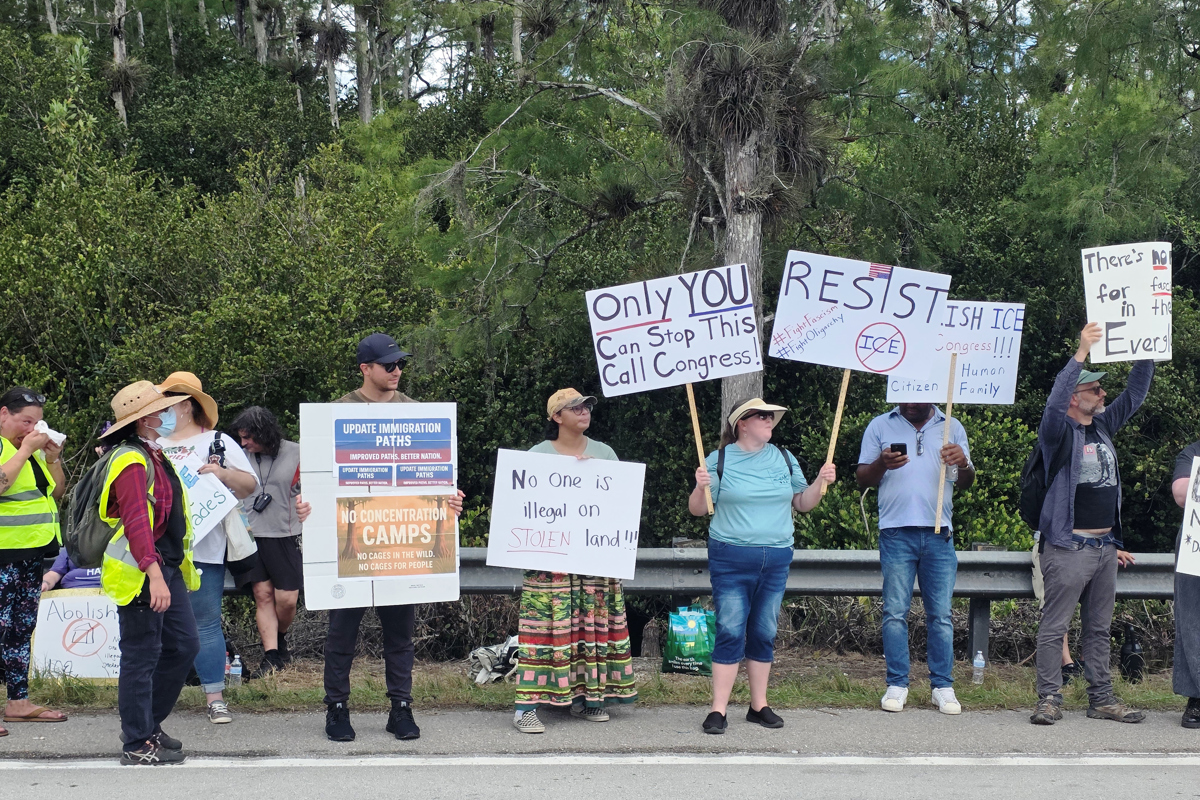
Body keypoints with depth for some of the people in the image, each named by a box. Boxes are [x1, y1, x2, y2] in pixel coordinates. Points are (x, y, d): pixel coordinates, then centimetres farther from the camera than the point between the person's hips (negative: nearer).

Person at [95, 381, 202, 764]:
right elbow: (136, 522, -25)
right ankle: (137, 744, 3)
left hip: (167, 570, 10)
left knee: (184, 646, 12)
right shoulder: (131, 461, -16)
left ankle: (148, 724, 25)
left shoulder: (155, 457, 17)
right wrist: (154, 575, -32)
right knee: (141, 656, -4)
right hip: (140, 574, -10)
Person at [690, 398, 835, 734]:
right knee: (730, 631, -8)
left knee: (764, 633, 9)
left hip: (777, 558, 4)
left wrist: (821, 482, 0)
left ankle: (759, 705, 18)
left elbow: (802, 503, 16)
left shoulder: (784, 459, 10)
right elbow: (698, 510, 0)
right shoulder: (719, 460, -1)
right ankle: (718, 710, -5)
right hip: (731, 558, -4)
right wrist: (701, 487, -19)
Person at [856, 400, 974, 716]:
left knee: (941, 614, 1)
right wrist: (882, 464, -14)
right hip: (896, 532, -1)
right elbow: (863, 479, 7)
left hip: (938, 533, 1)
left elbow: (965, 483, 12)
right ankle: (897, 686, 5)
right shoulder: (881, 426, 9)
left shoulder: (952, 428, 14)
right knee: (895, 612, -1)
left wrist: (964, 464, -11)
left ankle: (943, 686, 6)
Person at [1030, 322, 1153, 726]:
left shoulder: (1103, 426, 14)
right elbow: (1054, 404, -26)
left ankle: (1101, 699, 15)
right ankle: (1050, 699, -1)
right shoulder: (1059, 431, -6)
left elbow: (1135, 394, 19)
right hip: (1068, 546, -7)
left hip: (1105, 546, 7)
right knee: (1054, 627, -5)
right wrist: (1081, 354, -30)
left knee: (1099, 628, 11)